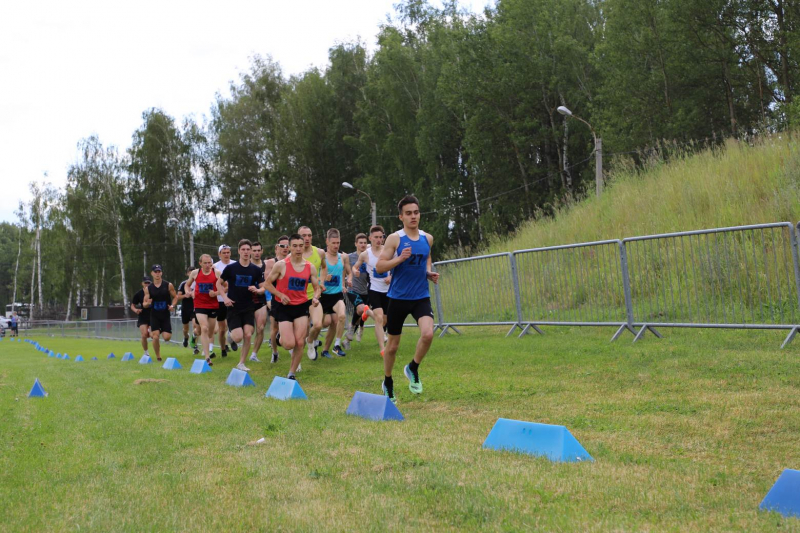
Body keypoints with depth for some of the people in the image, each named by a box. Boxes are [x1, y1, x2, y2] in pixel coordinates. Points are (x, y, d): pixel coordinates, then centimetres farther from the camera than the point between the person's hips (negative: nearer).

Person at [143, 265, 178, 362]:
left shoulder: (168, 285, -3)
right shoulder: (148, 288, 0)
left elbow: (175, 296, 6)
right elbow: (144, 303, 4)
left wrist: (172, 305, -12)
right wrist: (147, 303, -20)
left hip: (166, 314, 0)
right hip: (154, 315, 0)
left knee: (167, 337, -8)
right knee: (155, 336, -11)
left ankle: (161, 331, 30)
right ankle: (158, 357, 8)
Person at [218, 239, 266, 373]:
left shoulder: (256, 270, 2)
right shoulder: (230, 268, -4)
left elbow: (263, 288, 6)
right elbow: (219, 283, 6)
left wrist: (257, 290, -17)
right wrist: (225, 297, -8)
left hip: (249, 308, 2)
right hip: (233, 308, -2)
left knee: (248, 335, -10)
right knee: (238, 338, -13)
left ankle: (241, 363, 6)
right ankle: (230, 333, 25)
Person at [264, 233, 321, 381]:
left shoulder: (310, 267, 0)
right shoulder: (281, 265, -9)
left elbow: (316, 288, 8)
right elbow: (267, 283, -2)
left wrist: (315, 298, -14)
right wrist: (280, 295, -16)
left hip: (301, 306, 3)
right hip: (283, 307, -3)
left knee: (300, 343, -4)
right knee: (289, 344, -11)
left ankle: (291, 373, 11)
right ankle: (280, 338, 27)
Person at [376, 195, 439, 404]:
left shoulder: (427, 238, 5)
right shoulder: (394, 239, -7)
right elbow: (379, 267, -10)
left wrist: (430, 272, 4)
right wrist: (400, 258, -23)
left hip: (421, 297, 2)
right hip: (398, 298, -2)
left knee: (428, 334, -22)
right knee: (393, 344, 8)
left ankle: (413, 369, 5)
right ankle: (388, 383, 30)